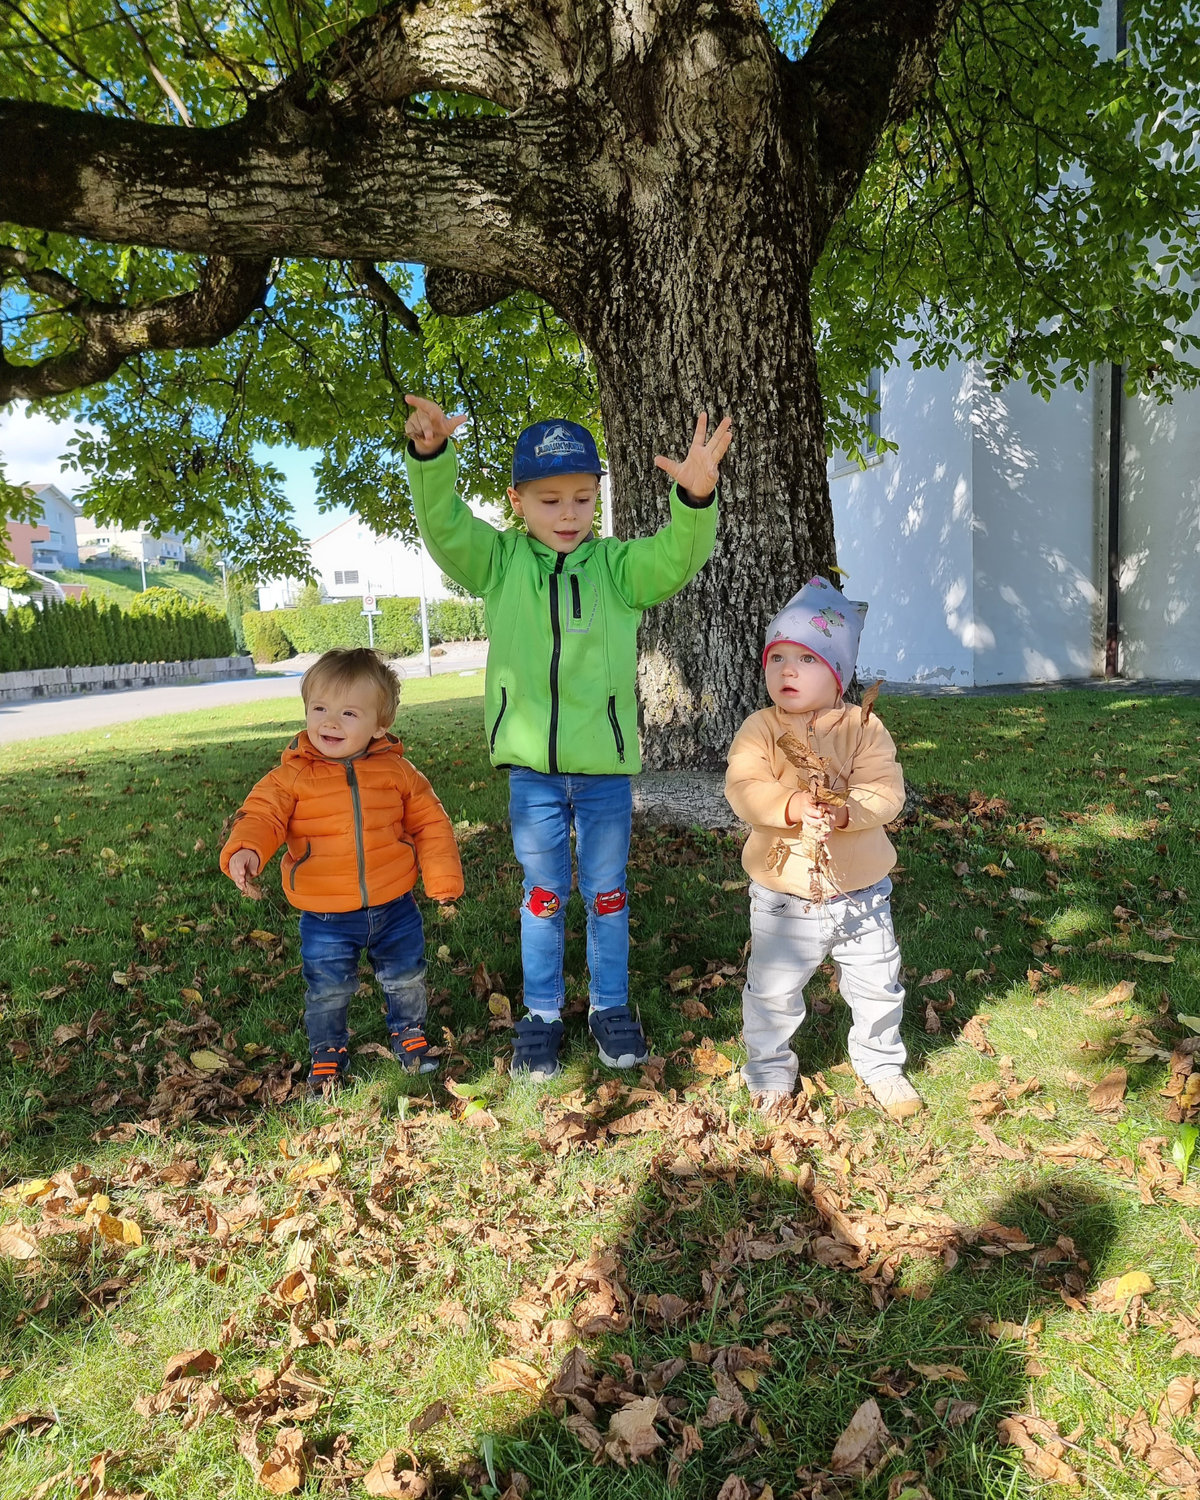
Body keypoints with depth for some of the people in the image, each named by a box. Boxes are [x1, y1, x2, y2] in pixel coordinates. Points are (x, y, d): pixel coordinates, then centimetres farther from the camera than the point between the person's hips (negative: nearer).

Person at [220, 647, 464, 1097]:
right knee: (327, 991, 11)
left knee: (406, 978, 18)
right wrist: (245, 850, -40)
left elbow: (429, 821, 2)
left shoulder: (396, 771, -6)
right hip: (325, 917, -1)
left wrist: (442, 879, -2)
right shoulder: (292, 775, -11)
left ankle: (409, 1032, 46)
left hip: (394, 907, 2)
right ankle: (327, 1053, 38)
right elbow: (262, 815, -17)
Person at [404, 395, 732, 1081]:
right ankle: (542, 1015, 29)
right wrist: (432, 457, -31)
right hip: (532, 766, 0)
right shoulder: (500, 562, 1)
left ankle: (611, 1007, 32)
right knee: (543, 895, 13)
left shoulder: (617, 565, -1)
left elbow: (675, 559, -17)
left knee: (608, 895, 14)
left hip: (606, 765, 0)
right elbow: (445, 526, -12)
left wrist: (696, 501, -38)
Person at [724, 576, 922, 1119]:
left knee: (878, 987, 17)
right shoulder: (759, 729, -8)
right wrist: (791, 806, -39)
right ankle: (770, 1069, 33)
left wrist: (845, 810, -35)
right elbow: (742, 788, -21)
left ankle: (881, 1064, 42)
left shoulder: (863, 727, -6)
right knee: (771, 992, 9)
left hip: (860, 893, 1)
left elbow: (887, 789, -16)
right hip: (783, 896, -1)